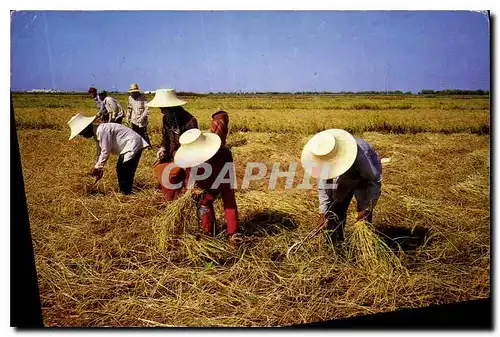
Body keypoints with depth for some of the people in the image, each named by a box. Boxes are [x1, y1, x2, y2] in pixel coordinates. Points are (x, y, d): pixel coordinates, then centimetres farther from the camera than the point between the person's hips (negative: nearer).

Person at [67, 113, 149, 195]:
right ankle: (122, 191, 27)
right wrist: (100, 169, 14)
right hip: (127, 146, 11)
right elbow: (100, 153, 16)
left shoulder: (102, 130, -23)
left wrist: (97, 167, -14)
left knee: (125, 172, -7)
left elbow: (105, 152, -23)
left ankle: (126, 194, 4)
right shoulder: (97, 133, 8)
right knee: (120, 170, 17)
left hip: (133, 145, -10)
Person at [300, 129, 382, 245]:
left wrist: (366, 207, -27)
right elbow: (323, 184, -14)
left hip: (365, 179, -4)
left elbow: (375, 180, -29)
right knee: (334, 210, 2)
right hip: (344, 179, 4)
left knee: (364, 214, -13)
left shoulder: (360, 156, -44)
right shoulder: (323, 157, -28)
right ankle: (333, 244, 17)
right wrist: (323, 211, -16)